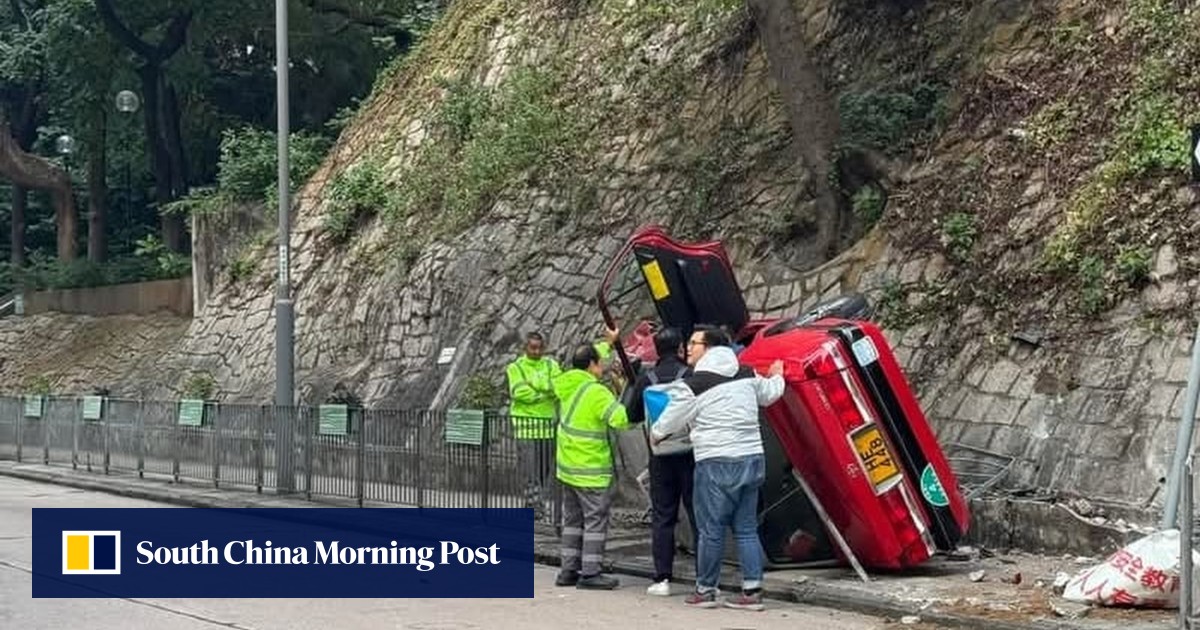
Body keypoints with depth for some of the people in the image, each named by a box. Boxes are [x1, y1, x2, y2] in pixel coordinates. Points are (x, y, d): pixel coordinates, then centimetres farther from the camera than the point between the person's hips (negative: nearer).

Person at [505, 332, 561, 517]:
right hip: (525, 420, -4)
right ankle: (534, 503, -8)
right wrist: (545, 391, -9)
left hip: (548, 420, 4)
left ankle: (538, 501, 18)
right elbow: (519, 393, -14)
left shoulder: (551, 365, 10)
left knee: (545, 466, 7)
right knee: (529, 465, -9)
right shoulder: (516, 367, 1)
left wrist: (533, 382, -14)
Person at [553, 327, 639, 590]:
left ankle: (569, 570, 19)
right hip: (592, 470, -8)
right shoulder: (597, 392, -19)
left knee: (572, 520, 15)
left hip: (568, 467, 8)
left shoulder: (566, 383, 4)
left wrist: (608, 342, 31)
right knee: (595, 521, -1)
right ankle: (590, 573, -1)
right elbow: (622, 419, -27)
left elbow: (590, 357, 23)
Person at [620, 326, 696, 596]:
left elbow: (631, 415, 6)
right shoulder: (691, 376, -9)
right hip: (690, 454, -2)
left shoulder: (646, 379, 1)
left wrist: (631, 385, 19)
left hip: (660, 457, 2)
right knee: (698, 516, 3)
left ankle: (662, 578, 5)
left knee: (662, 518, 8)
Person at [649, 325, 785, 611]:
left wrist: (655, 434, 25)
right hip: (753, 459, 7)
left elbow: (670, 421, 3)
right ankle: (752, 591, 9)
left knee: (711, 529, 3)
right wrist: (777, 376, 52)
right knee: (746, 528, 11)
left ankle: (705, 590, 12)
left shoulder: (695, 384, -8)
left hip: (717, 464, -7)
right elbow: (769, 394, 29)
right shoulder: (746, 375, 10)